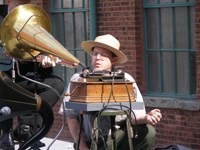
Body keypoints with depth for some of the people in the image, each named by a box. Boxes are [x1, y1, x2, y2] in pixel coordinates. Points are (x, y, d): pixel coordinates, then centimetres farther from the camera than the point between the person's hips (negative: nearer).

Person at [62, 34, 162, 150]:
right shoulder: (78, 80, 1)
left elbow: (135, 115, -8)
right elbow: (71, 116, 4)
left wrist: (146, 118, -31)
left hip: (120, 137, 2)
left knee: (148, 132, -25)